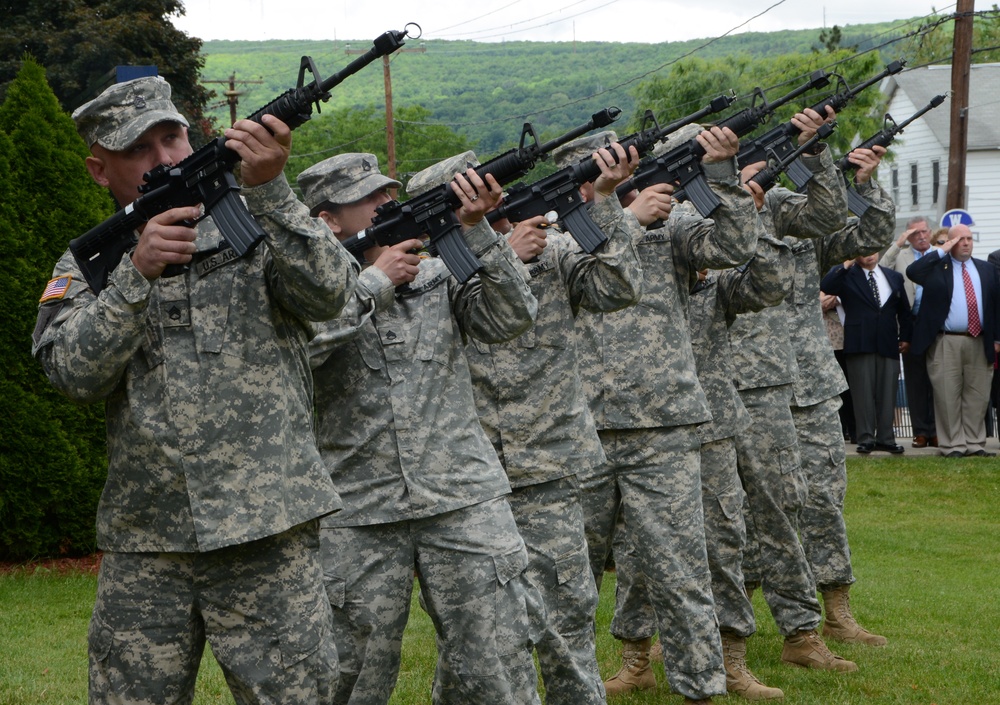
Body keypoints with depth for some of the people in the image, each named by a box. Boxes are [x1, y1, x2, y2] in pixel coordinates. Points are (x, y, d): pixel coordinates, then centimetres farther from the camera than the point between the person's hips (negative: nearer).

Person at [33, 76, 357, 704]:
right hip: (143, 545, 2)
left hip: (267, 534, -2)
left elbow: (328, 295, -13)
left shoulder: (259, 228, 5)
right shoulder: (86, 267, 10)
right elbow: (75, 372, -6)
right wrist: (138, 273, -19)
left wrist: (268, 187, -25)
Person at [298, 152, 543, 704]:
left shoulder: (438, 275, 9)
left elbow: (510, 319, -4)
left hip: (465, 502, 2)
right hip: (356, 518, -2)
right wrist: (374, 282, -13)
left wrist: (474, 229, -14)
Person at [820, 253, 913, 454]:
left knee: (887, 393, 4)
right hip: (860, 344, -3)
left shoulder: (894, 277, 15)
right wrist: (845, 265, -19)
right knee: (864, 393, -2)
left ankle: (886, 438, 9)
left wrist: (905, 337, 12)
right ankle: (866, 439, 2)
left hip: (888, 344, 3)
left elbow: (904, 309, 19)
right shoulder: (847, 276, 3)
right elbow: (825, 287, -17)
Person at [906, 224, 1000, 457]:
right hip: (946, 343, -3)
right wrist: (942, 252, -11)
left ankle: (975, 444, 12)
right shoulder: (937, 266, 4)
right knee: (948, 396, -2)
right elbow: (912, 272, -15)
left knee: (977, 396, 5)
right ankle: (953, 445, 3)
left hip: (980, 342, 3)